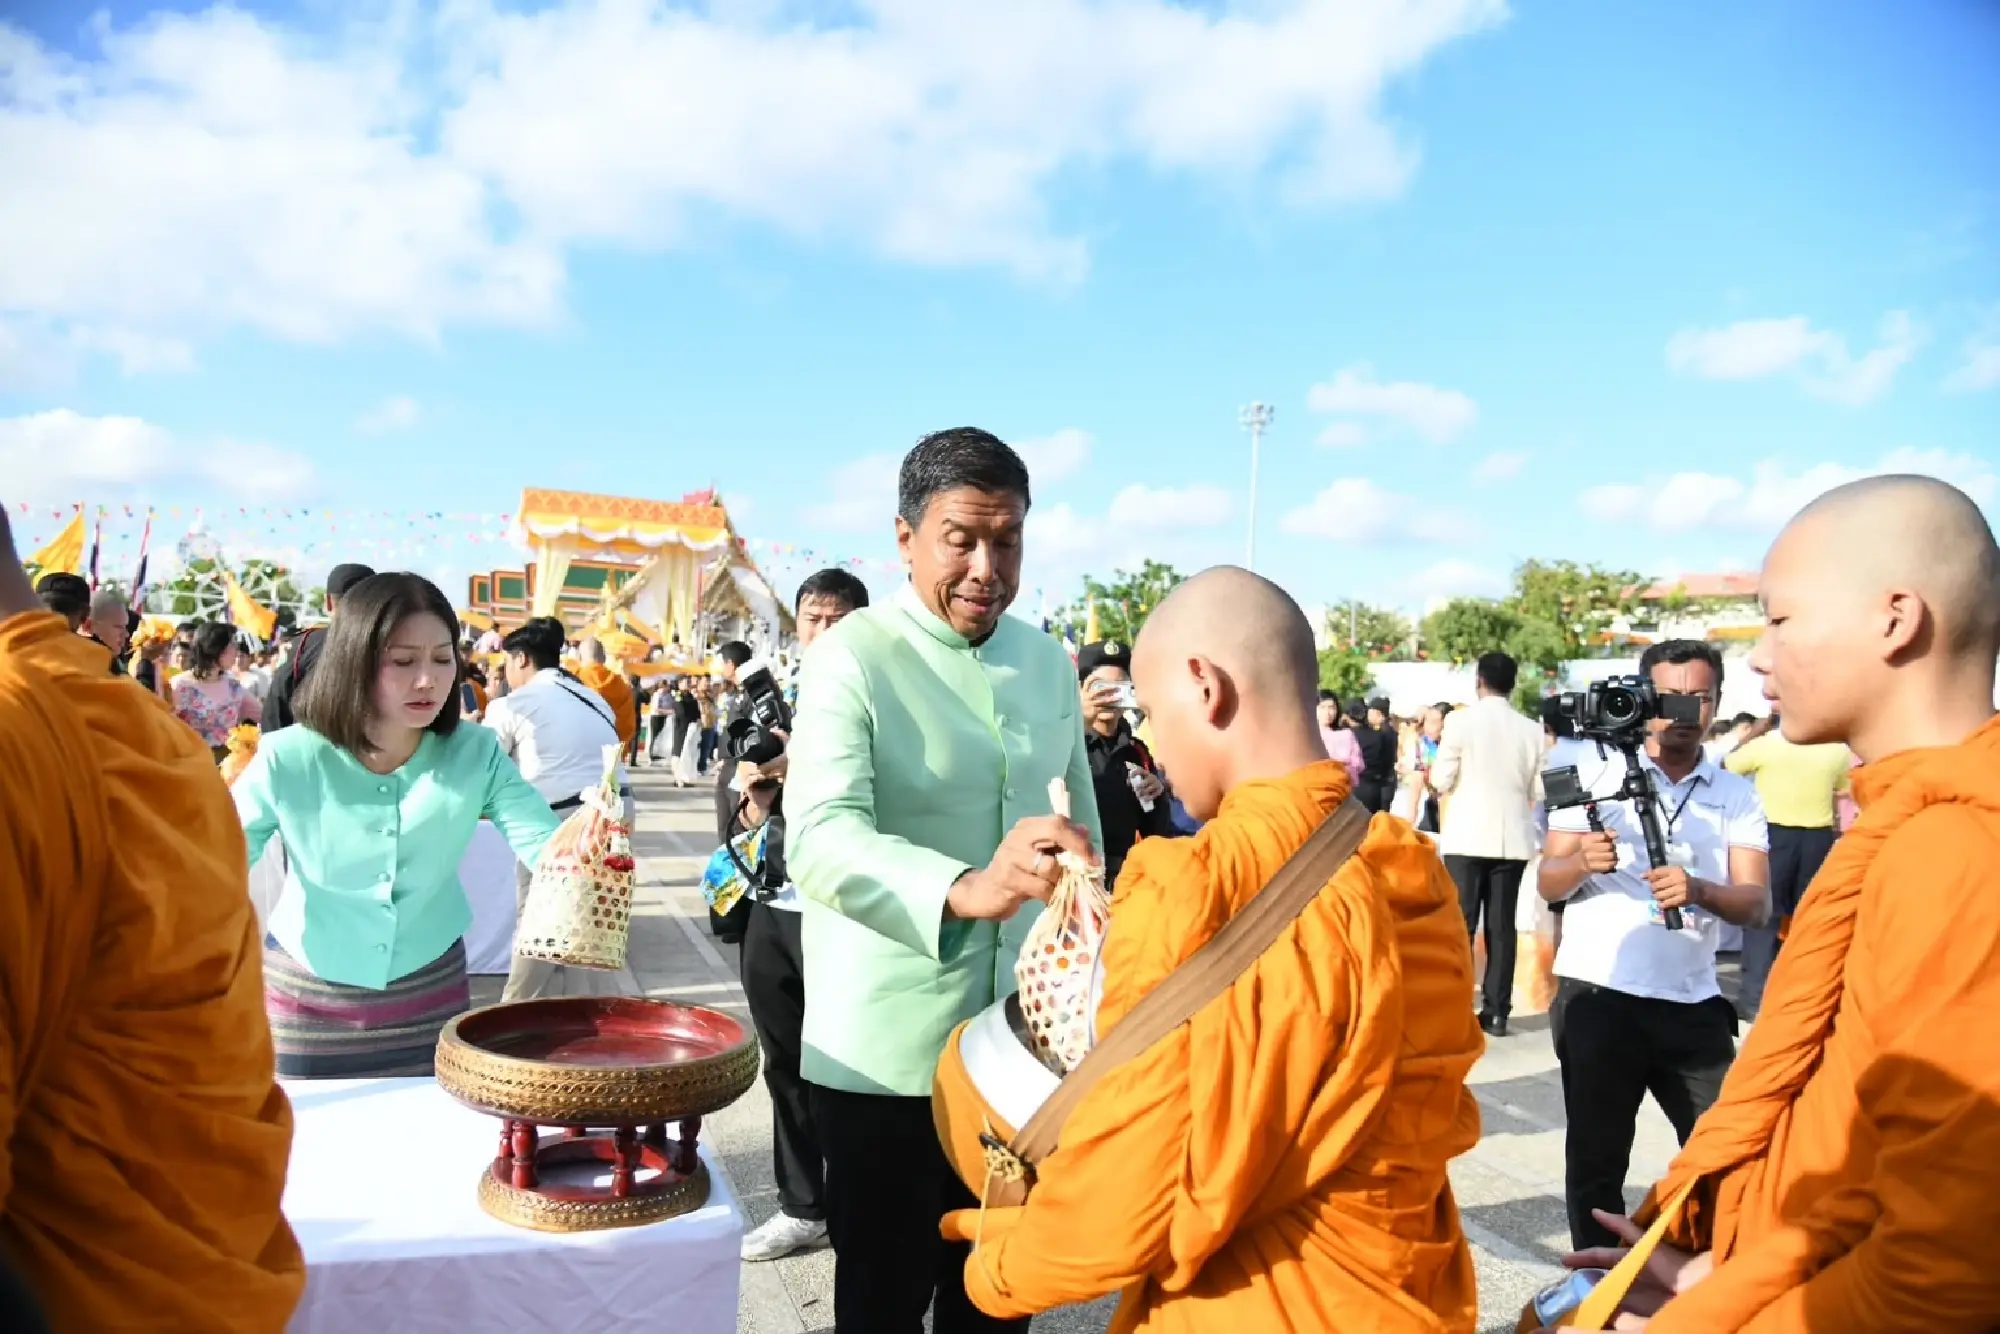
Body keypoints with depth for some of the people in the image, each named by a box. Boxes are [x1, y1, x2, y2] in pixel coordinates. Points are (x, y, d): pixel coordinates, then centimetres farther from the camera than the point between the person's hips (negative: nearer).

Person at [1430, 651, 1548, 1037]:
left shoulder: (1460, 720, -8)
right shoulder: (1532, 729, 1)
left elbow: (1441, 781, -6)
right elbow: (1539, 790, 5)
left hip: (1468, 836, -3)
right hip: (1513, 837, 3)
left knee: (1460, 923, 2)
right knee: (1502, 925, 6)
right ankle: (1497, 1011, 8)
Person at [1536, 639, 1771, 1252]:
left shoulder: (1737, 794, 7)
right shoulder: (1596, 776, 0)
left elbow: (1756, 902, -5)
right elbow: (1547, 883, -3)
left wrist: (1698, 889, -26)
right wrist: (1583, 862, -25)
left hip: (1693, 1004, 2)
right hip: (1598, 996, -2)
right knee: (1597, 1157, 6)